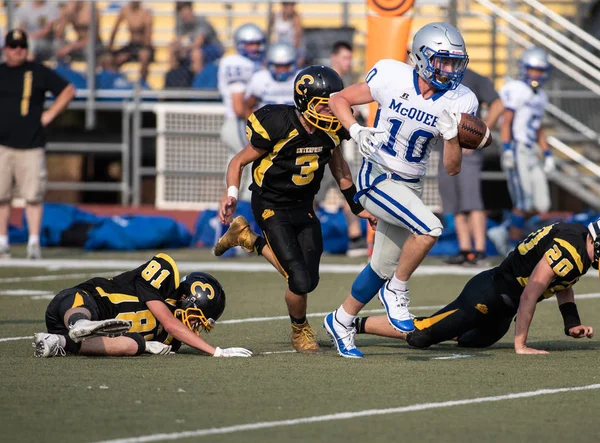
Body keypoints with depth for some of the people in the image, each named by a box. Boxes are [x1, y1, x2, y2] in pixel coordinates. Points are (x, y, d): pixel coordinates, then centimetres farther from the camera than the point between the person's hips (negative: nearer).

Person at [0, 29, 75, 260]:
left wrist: (49, 114, 1)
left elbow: (68, 90, 9)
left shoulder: (38, 72, 4)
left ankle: (34, 241, -2)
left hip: (31, 146, -2)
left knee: (33, 196, -5)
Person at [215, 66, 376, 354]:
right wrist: (231, 194, -23)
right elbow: (239, 161, -10)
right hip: (272, 208, -6)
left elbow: (338, 166, 13)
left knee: (309, 280, 3)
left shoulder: (330, 131, -7)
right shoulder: (278, 127, -25)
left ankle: (248, 239, 24)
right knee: (300, 282, -15)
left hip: (303, 207, 6)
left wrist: (357, 206, 15)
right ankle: (300, 332, 19)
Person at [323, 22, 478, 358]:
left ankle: (342, 321, 35)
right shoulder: (392, 77, -13)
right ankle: (397, 291, -5)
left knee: (384, 268, 13)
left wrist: (453, 136, -25)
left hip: (410, 187, 5)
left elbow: (452, 168, -6)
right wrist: (356, 130, -18)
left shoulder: (459, 102, -6)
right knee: (430, 228, -27)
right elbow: (340, 99, 0)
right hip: (377, 179, -5)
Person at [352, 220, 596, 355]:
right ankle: (351, 324, 5)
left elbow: (564, 286, 22)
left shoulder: (579, 236, 5)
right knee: (418, 336, -5)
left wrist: (572, 325, 8)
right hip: (487, 295, -10)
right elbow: (528, 295, -26)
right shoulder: (569, 249, -25)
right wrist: (520, 345, -21)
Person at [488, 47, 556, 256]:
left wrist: (547, 155, 19)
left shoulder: (540, 96, 18)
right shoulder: (516, 90, -8)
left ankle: (502, 232, 15)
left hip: (531, 153, 9)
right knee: (524, 204, -10)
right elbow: (506, 122, -13)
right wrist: (506, 150, -21)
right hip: (517, 151, -9)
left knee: (540, 205, 5)